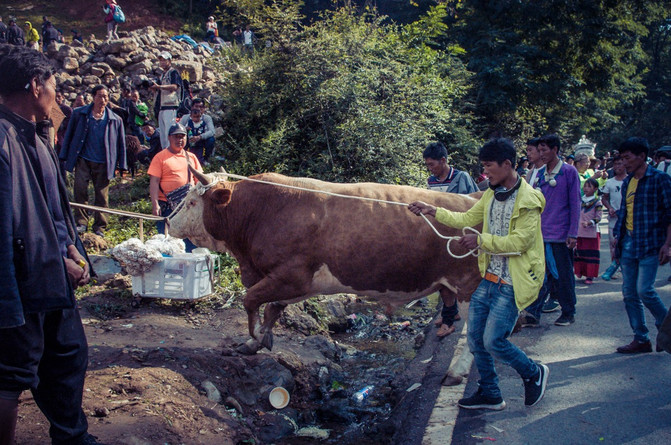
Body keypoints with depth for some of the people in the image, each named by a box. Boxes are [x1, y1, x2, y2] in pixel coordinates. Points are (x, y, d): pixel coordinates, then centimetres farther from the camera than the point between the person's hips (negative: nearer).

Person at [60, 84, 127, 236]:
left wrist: (121, 165, 8)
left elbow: (121, 144, 11)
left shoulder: (115, 120, 7)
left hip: (103, 163, 0)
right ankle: (81, 222, 4)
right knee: (80, 189, -10)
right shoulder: (79, 114, 6)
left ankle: (100, 227, 13)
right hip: (83, 160, 0)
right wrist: (65, 156, 7)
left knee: (102, 196, 3)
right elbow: (69, 135, 10)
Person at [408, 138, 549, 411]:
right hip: (489, 278, 8)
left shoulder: (528, 200, -16)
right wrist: (432, 211, 12)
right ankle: (489, 394, 24)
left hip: (513, 284, -8)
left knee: (493, 341, -9)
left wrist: (482, 240, -20)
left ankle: (534, 374, 17)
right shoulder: (490, 196, 9)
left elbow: (520, 241, -22)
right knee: (475, 337, 9)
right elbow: (467, 219, 19)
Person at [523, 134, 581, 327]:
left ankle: (569, 313, 19)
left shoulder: (569, 172, -5)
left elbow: (575, 203, -6)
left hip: (561, 234, -4)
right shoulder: (540, 174, 10)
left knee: (563, 275, 6)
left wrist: (573, 233, -10)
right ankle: (533, 314, 2)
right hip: (542, 233, 4)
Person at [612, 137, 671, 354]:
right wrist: (617, 238, 11)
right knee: (629, 293, 5)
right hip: (628, 244, 7)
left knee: (644, 290, -12)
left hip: (649, 244, -7)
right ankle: (641, 339, 13)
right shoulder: (627, 182, 13)